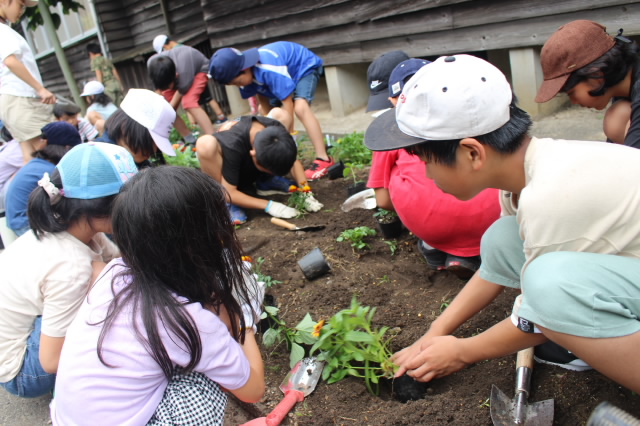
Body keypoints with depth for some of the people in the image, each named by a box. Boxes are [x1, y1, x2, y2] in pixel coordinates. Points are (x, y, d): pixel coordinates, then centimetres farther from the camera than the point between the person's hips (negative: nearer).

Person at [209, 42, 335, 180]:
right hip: (287, 73, 9)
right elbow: (265, 103, -5)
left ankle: (323, 159, -32)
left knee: (300, 107, -33)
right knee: (266, 111, 8)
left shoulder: (269, 69, -40)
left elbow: (288, 103, -34)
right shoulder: (247, 74, -15)